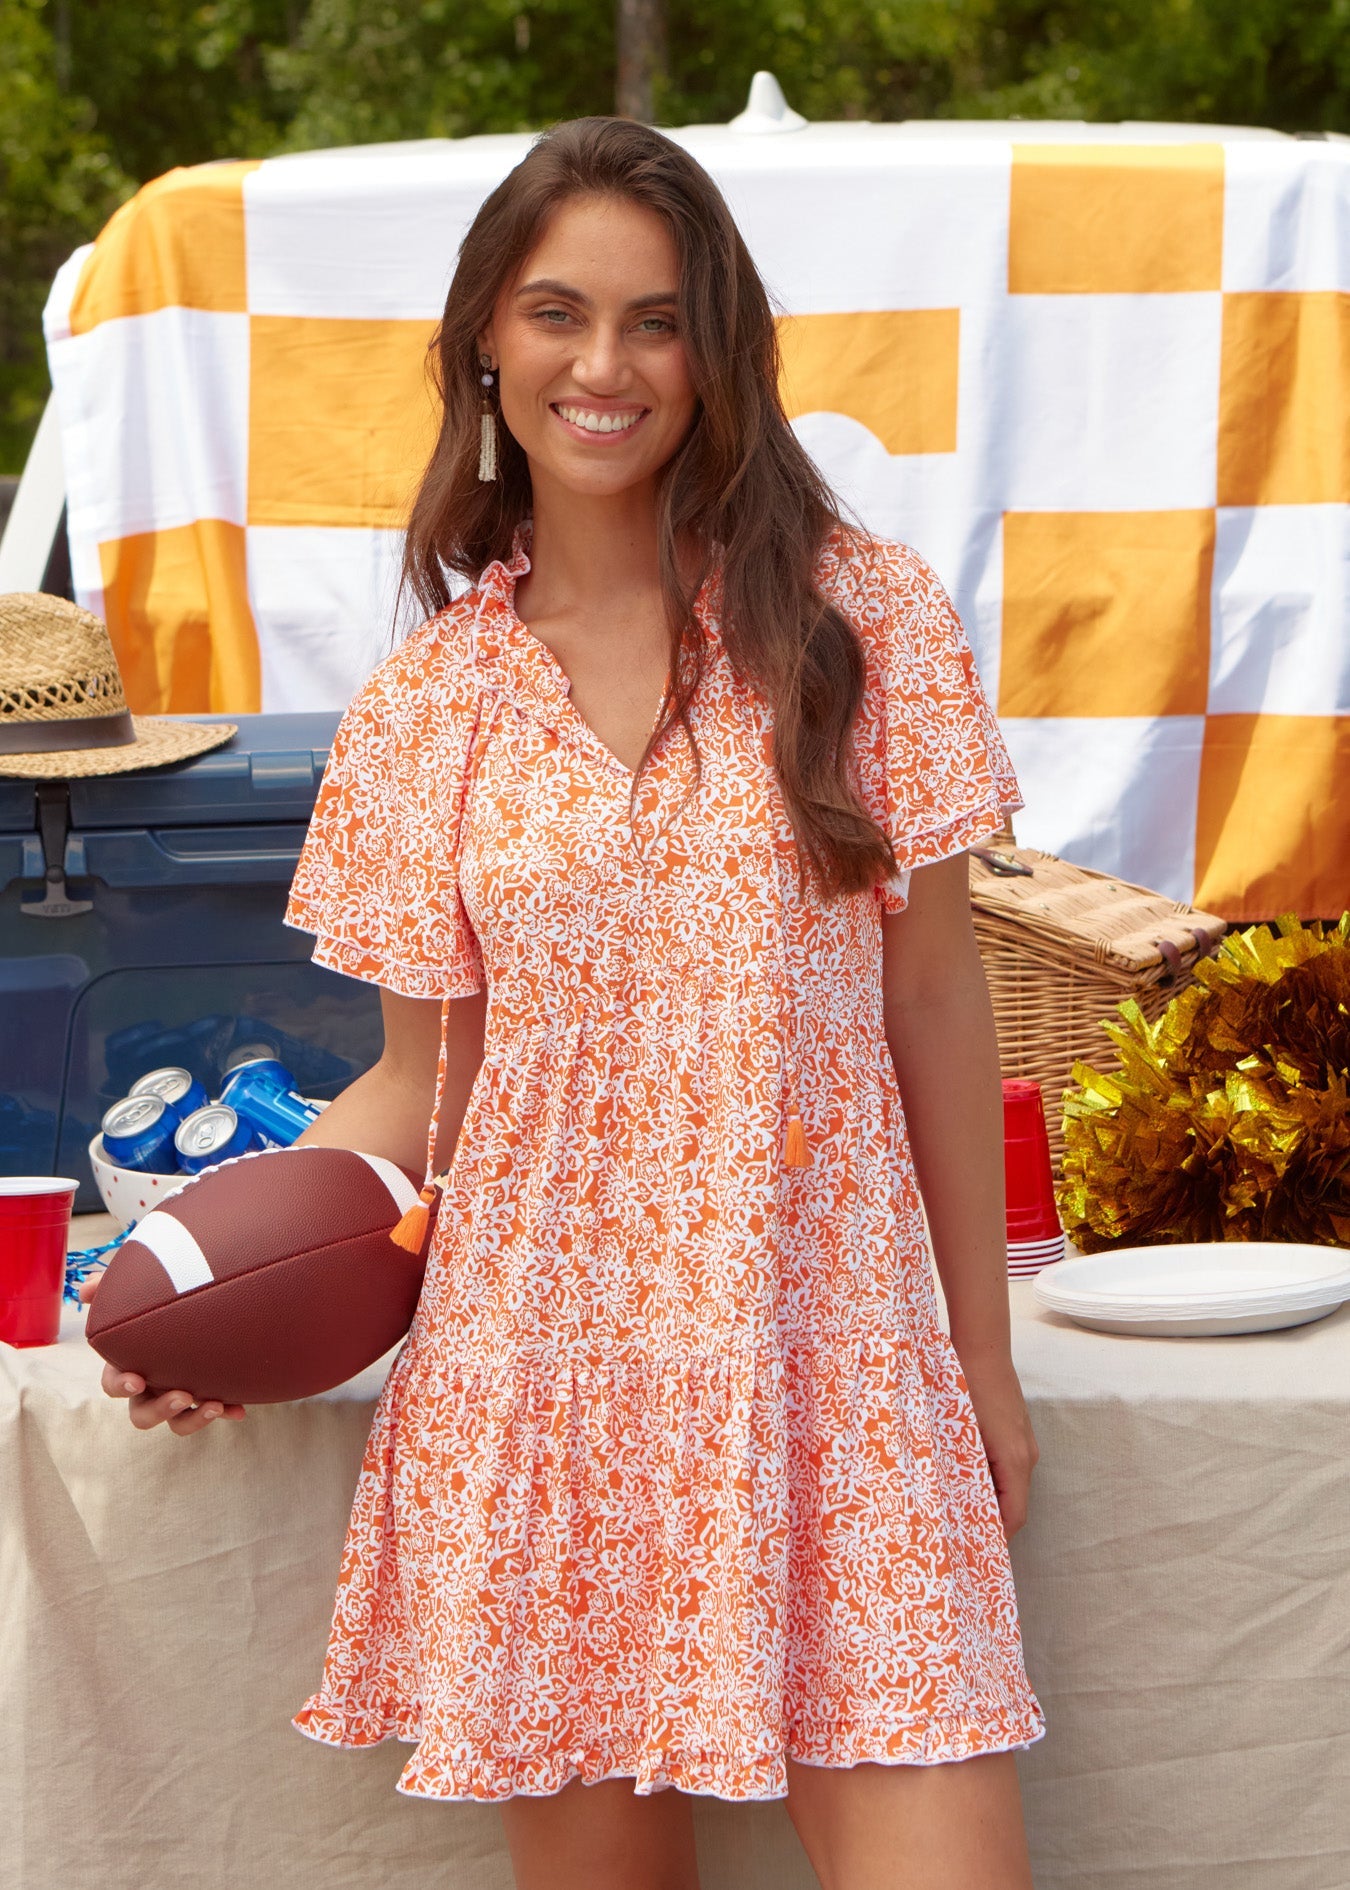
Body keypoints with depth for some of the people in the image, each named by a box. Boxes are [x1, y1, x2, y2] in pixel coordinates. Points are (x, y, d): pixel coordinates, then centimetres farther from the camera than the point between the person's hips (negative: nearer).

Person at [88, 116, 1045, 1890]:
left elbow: (932, 997, 5)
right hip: (542, 1378, 1)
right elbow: (423, 1077, 10)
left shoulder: (858, 612, 0)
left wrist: (982, 1353, 7)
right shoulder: (430, 700, 5)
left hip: (831, 1369, -1)